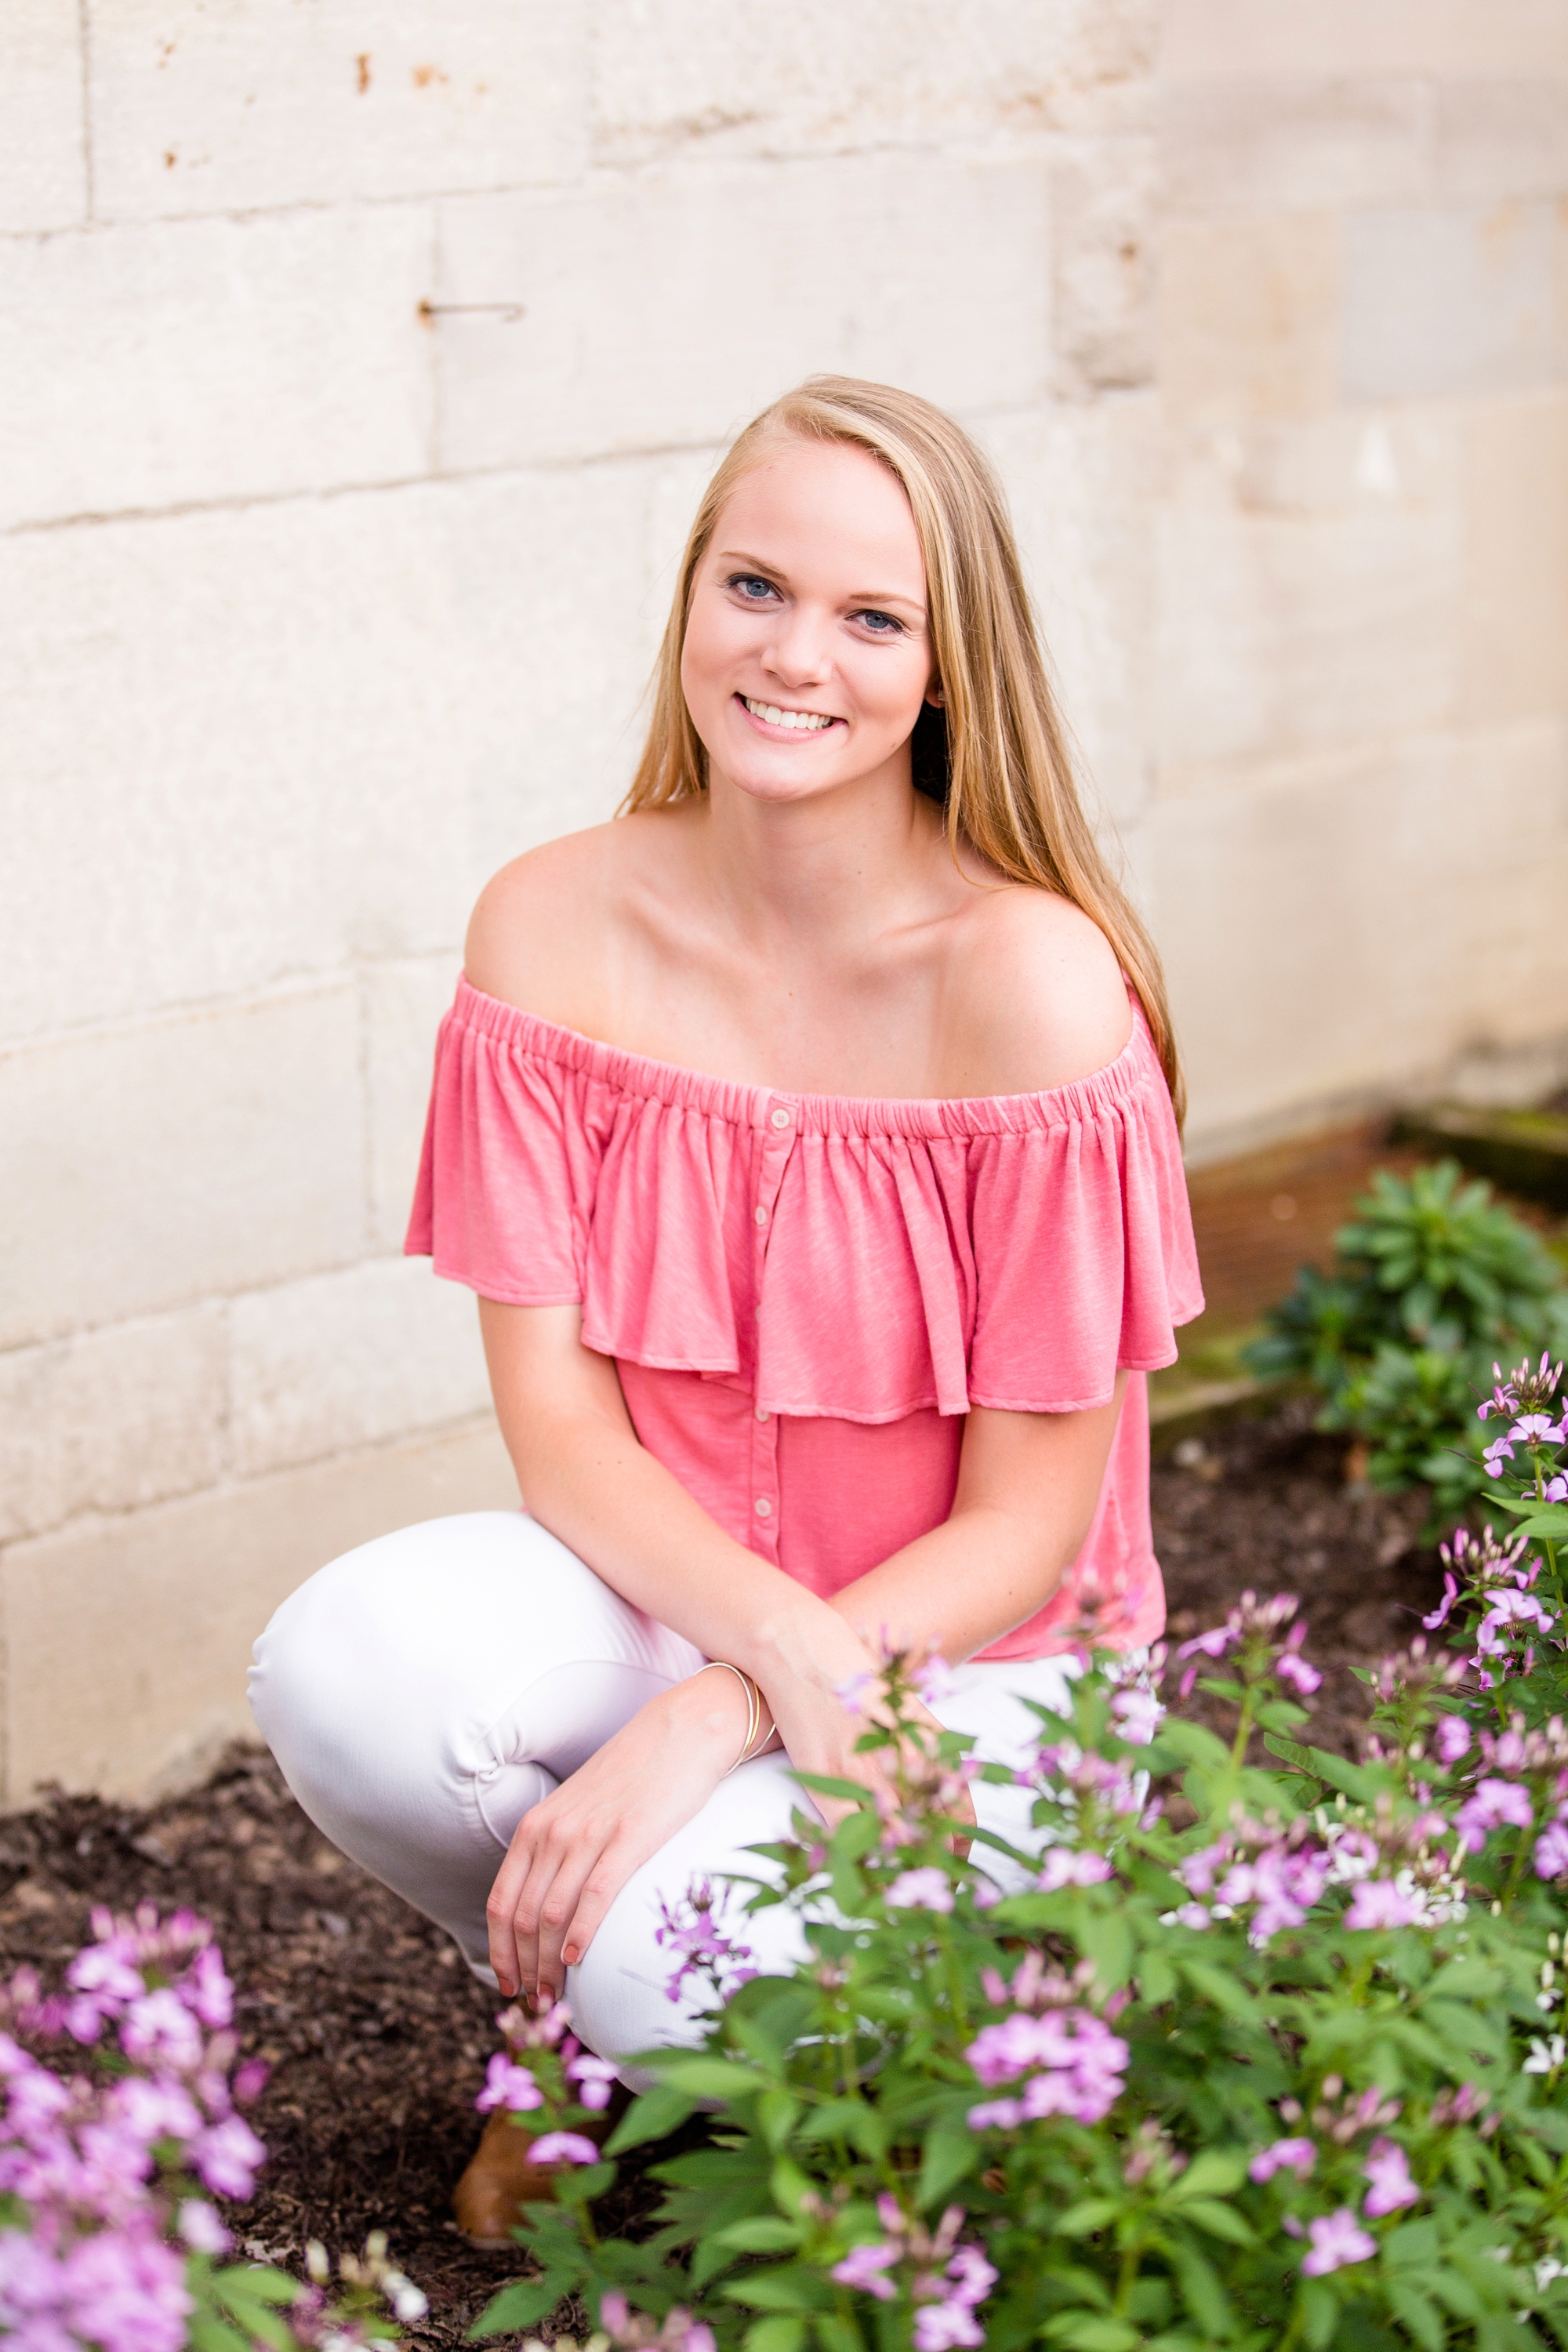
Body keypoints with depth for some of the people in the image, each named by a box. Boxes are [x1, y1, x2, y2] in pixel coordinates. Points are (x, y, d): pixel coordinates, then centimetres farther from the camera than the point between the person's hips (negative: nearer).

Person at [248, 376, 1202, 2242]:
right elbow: (555, 1414, -8)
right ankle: (581, 2014, 4)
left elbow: (1026, 1528, -14)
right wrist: (783, 1630, -26)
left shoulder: (1033, 981, -18)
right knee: (340, 1670, -29)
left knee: (670, 1957, -32)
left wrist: (704, 1731, -25)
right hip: (651, 1584, 3)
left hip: (967, 1658, -3)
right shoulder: (555, 930, -8)